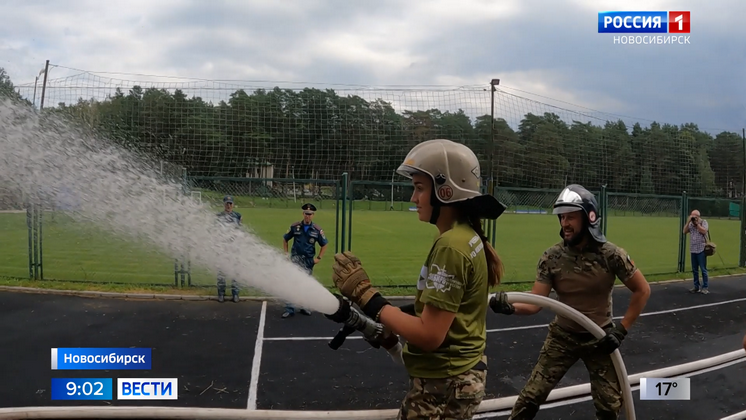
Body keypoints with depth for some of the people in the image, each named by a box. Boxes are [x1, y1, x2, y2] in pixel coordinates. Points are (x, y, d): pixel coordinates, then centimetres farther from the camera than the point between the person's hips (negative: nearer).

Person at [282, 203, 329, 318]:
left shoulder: (317, 230, -3)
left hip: (309, 260, 2)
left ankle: (303, 306, 28)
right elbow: (285, 239, 9)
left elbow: (324, 244, 8)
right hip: (296, 258, -2)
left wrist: (319, 258, 2)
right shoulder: (295, 227, -5)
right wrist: (286, 253, 3)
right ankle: (289, 309, -4)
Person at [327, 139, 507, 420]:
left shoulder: (451, 245, -23)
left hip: (442, 386, -9)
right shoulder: (468, 237, 6)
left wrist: (365, 294, -22)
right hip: (460, 376, 9)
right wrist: (390, 324, 2)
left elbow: (429, 335, -25)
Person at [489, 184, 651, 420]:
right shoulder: (551, 257, -13)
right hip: (562, 336, 1)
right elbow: (535, 304, -16)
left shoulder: (611, 255, -17)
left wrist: (621, 330, -10)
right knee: (531, 397, -3)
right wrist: (509, 306, -37)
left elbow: (642, 290, -6)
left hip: (599, 339, 0)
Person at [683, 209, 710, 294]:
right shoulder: (690, 224, 9)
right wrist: (688, 222, -6)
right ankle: (696, 287, 18)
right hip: (693, 250, 5)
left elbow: (704, 231, -17)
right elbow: (684, 231, 0)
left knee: (703, 269, -1)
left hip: (701, 250, -5)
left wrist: (697, 223, -13)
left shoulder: (703, 222, -3)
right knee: (694, 270, 10)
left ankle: (705, 287, 5)